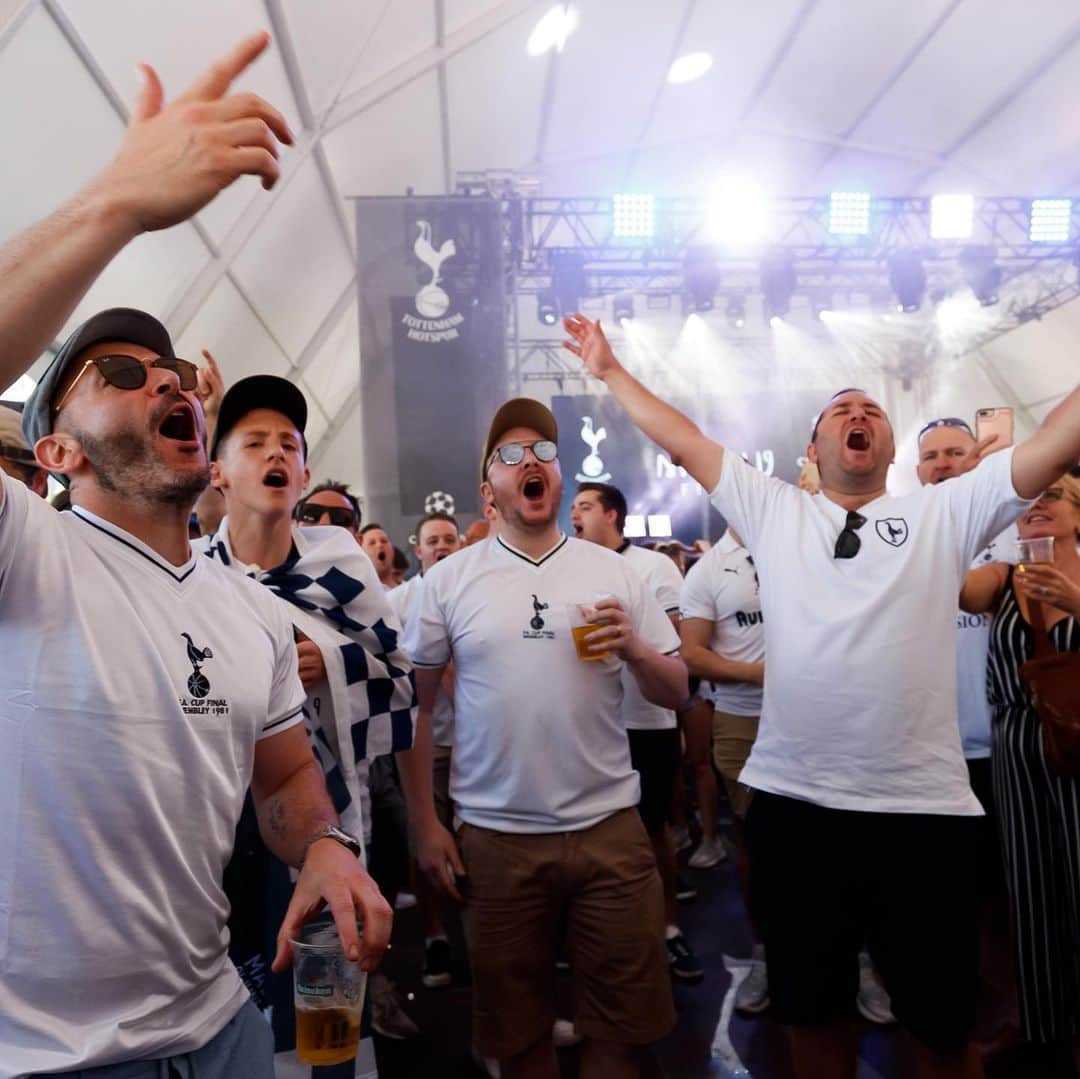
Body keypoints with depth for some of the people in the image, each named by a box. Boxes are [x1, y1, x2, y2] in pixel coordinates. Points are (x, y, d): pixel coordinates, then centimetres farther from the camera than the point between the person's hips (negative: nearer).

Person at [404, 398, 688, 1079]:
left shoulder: (614, 572, 2)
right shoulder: (449, 580, -1)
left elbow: (677, 694, 5)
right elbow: (415, 706, 2)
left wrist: (634, 650, -15)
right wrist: (425, 825, 0)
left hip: (609, 826, 1)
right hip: (495, 837, 0)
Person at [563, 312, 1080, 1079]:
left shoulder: (946, 511, 6)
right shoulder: (772, 509, 8)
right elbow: (682, 441, 11)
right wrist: (611, 370, 16)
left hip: (925, 811, -1)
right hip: (794, 805, 1)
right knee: (813, 1011, 20)